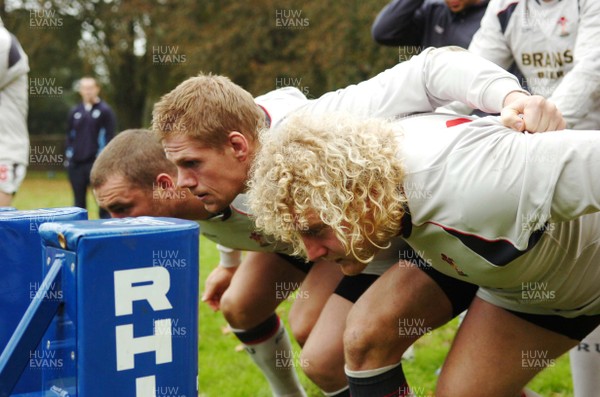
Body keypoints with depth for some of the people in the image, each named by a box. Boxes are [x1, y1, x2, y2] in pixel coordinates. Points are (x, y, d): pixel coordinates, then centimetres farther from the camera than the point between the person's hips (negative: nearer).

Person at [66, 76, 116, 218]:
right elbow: (70, 136, 18)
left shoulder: (105, 111, -1)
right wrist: (68, 155, 9)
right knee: (79, 201, 10)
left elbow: (109, 137, -5)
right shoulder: (75, 112, 13)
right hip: (76, 164, 5)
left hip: (97, 163, -5)